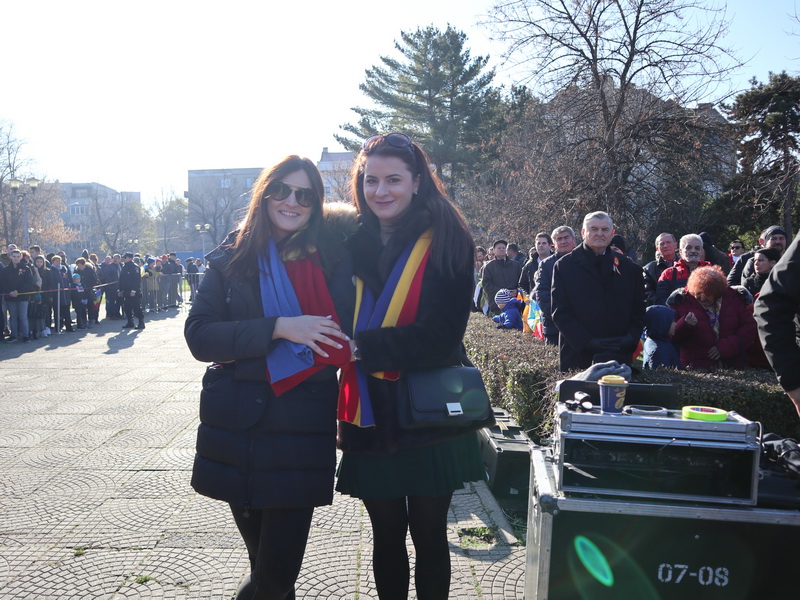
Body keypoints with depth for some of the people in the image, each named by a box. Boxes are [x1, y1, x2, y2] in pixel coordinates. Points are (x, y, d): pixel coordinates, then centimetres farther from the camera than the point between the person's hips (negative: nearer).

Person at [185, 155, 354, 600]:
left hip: (303, 427, -1)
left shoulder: (333, 255, 2)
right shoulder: (231, 259, 4)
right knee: (264, 560, 12)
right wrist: (278, 327, -15)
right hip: (237, 427, 1)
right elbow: (200, 336, -7)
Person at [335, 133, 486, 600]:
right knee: (387, 534, 15)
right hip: (370, 416, 3)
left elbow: (440, 335, -15)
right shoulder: (352, 242, 4)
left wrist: (363, 347, -18)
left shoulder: (446, 242, -7)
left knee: (429, 535, 11)